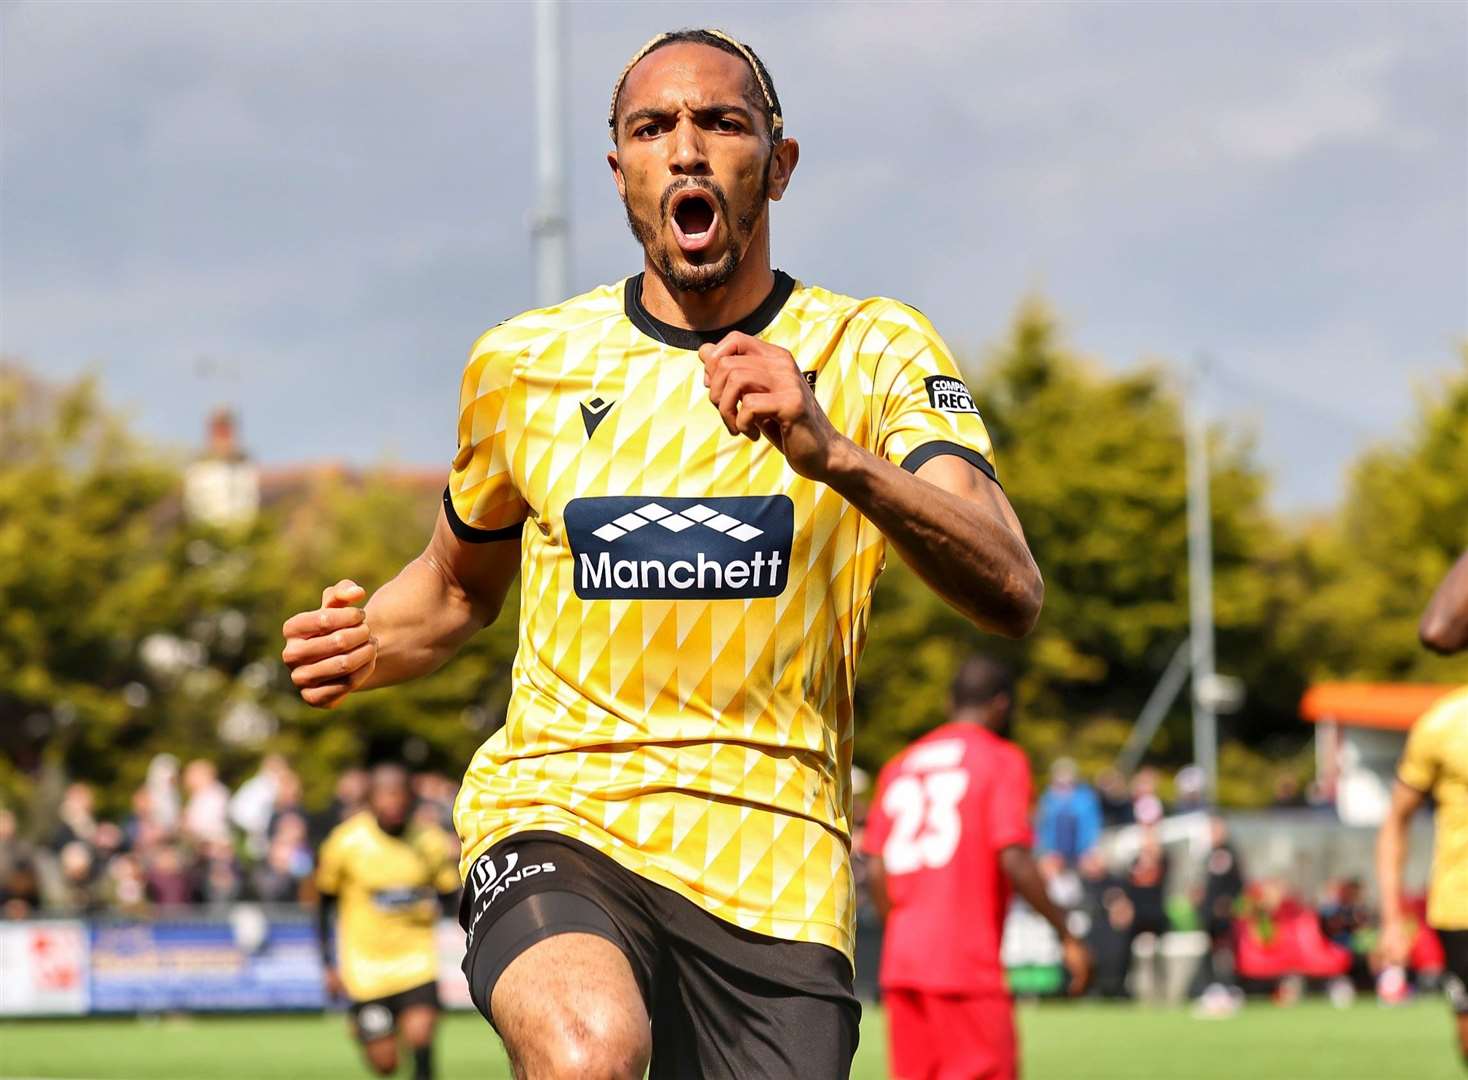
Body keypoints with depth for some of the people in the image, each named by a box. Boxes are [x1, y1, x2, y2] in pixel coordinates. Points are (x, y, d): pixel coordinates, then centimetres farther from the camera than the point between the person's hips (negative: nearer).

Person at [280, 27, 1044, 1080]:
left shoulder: (874, 351, 3)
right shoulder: (522, 362, 8)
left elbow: (1011, 592, -13)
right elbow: (460, 584, 26)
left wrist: (831, 453, -30)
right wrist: (364, 645, 2)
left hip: (776, 866, 1)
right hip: (557, 814, -1)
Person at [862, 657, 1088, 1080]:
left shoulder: (899, 766, 15)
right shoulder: (1001, 760, -2)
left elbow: (876, 873, 12)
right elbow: (1014, 860, -13)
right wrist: (1067, 936, -8)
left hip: (900, 965, 6)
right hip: (968, 966, -6)